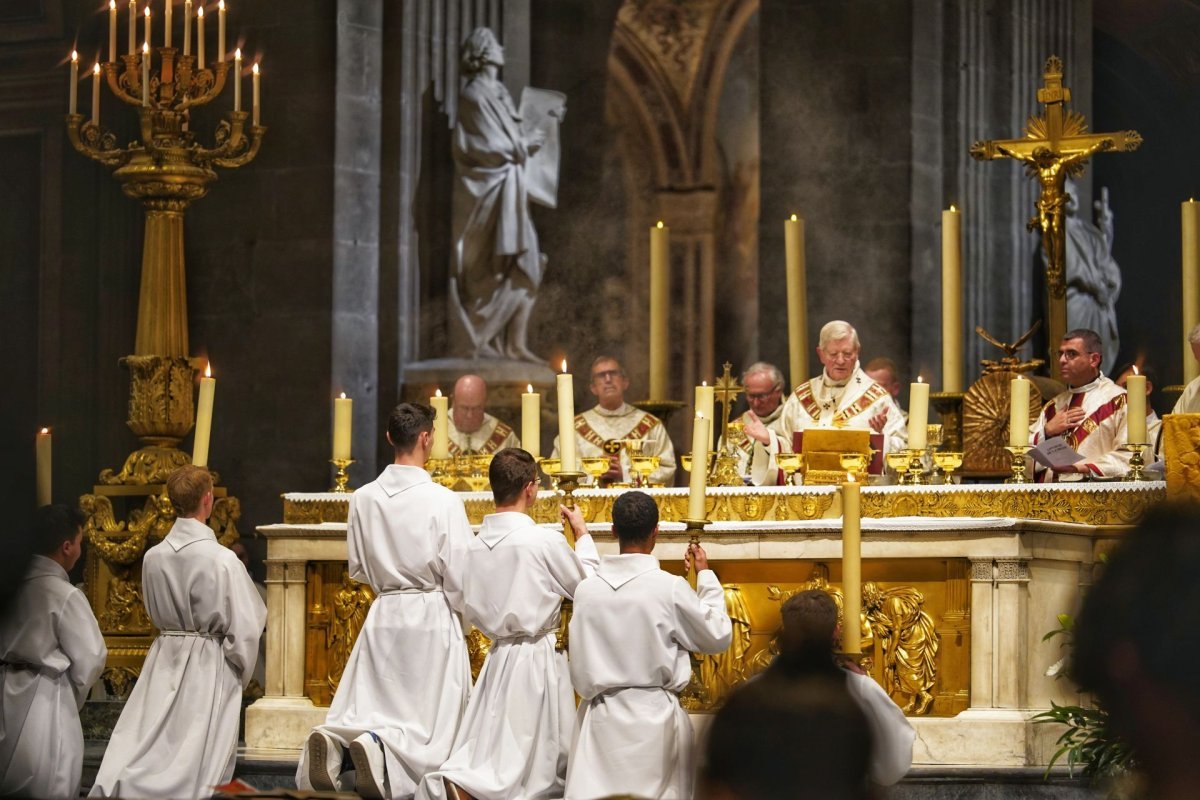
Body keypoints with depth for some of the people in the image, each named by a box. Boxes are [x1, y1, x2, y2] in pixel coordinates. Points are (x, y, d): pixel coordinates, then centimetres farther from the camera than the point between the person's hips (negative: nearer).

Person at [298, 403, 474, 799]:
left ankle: (335, 741, -19)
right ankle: (378, 747, -25)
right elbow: (459, 576, -9)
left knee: (367, 711, 11)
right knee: (430, 723, 3)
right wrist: (458, 621, 10)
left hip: (383, 617, 4)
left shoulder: (363, 498, -1)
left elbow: (357, 569, 10)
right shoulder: (443, 501, -13)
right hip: (432, 618, -4)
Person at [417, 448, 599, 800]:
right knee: (539, 767, 2)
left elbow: (473, 613, 10)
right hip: (538, 657, -6)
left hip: (498, 657, 6)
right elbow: (588, 586, 0)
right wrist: (582, 533, 12)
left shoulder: (477, 545, 2)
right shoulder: (546, 541, -15)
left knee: (494, 757, 14)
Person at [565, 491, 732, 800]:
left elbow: (579, 671, 4)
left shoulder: (586, 590, -2)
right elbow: (718, 637, 2)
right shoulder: (670, 588, -12)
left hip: (600, 714, 3)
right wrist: (705, 576, 9)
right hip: (653, 715, -3)